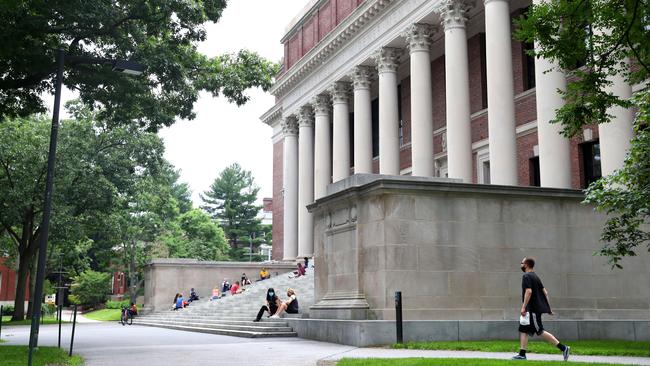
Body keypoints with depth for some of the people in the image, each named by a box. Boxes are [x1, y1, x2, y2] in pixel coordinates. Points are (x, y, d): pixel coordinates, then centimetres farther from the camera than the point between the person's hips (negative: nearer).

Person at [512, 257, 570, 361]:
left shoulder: (526, 277, -12)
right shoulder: (535, 276, 17)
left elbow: (529, 291, -24)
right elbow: (544, 292, 17)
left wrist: (523, 307, -24)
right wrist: (548, 307, 19)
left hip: (533, 309, -10)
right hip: (535, 309, 10)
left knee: (540, 331, -7)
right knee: (523, 330, 10)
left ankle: (563, 348, -7)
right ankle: (522, 354, 9)